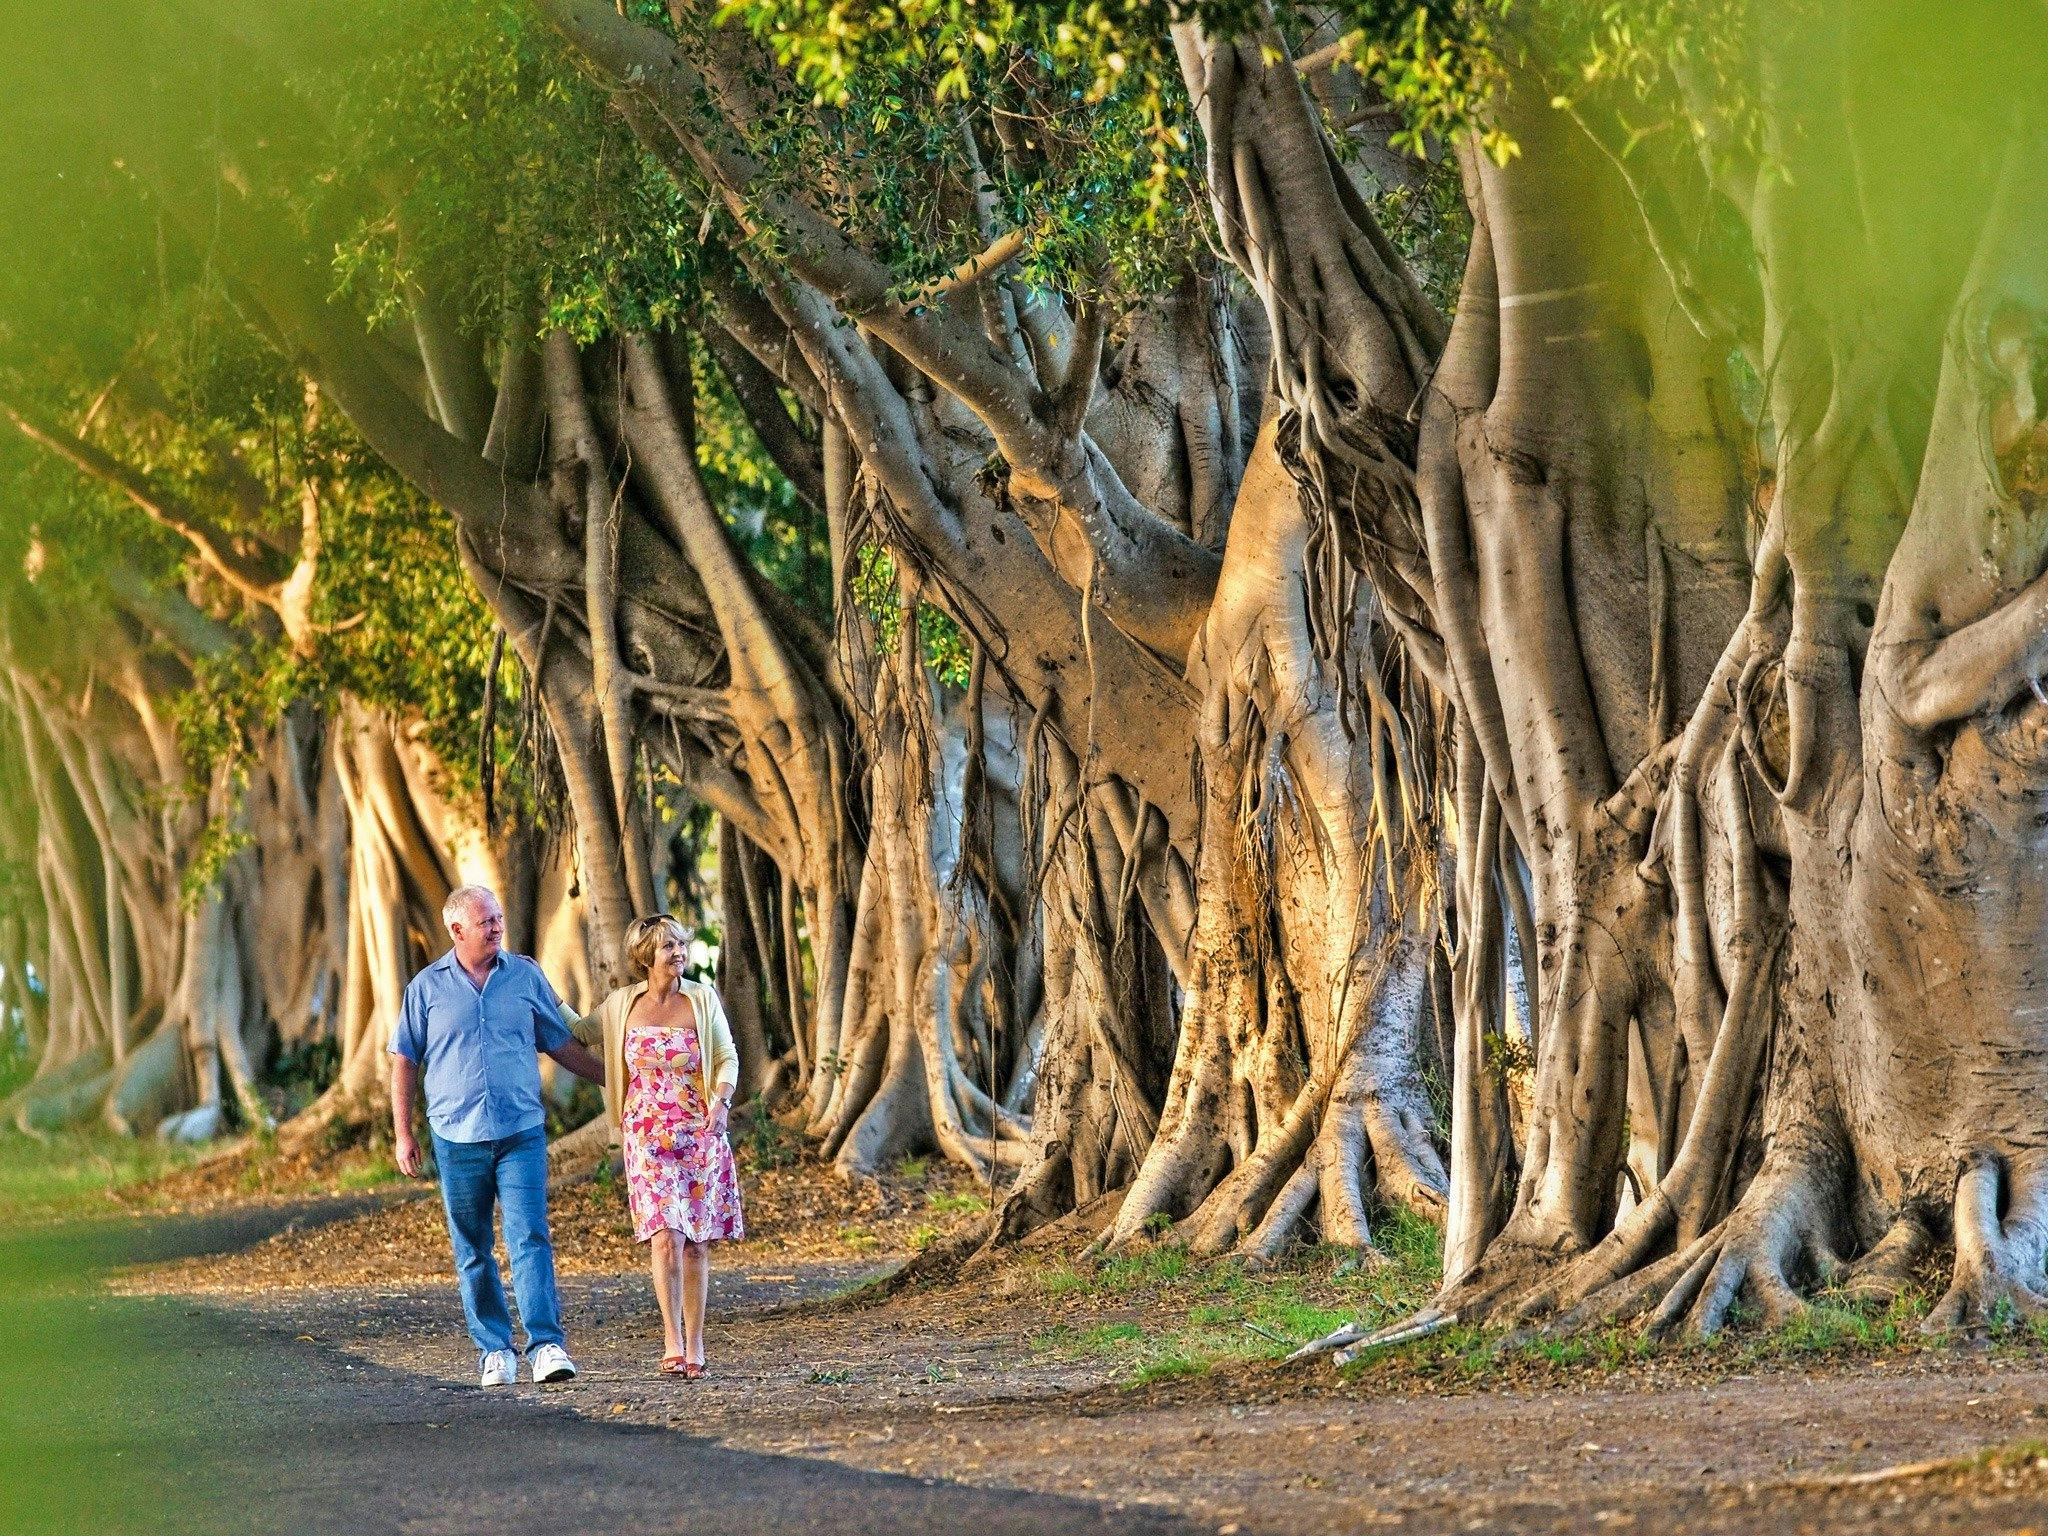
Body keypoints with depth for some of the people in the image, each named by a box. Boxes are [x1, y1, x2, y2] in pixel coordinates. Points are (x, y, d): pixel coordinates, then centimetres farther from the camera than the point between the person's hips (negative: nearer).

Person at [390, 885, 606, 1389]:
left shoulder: (526, 976, 7)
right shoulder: (427, 988, 4)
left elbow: (562, 1044, 15)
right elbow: (405, 1062, 8)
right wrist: (403, 1134, 4)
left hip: (522, 1134, 0)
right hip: (457, 1138, 0)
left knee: (530, 1238, -11)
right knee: (472, 1251, 5)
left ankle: (546, 1344, -15)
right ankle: (494, 1350, 12)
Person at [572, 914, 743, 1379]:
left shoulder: (702, 999, 1)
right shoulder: (621, 1005, 3)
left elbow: (727, 1058, 7)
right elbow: (580, 1032, 22)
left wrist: (721, 1100, -10)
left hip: (700, 1134, 1)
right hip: (648, 1138, -1)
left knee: (697, 1242, 3)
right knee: (666, 1236, -16)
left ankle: (694, 1344, 11)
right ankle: (672, 1341, -14)